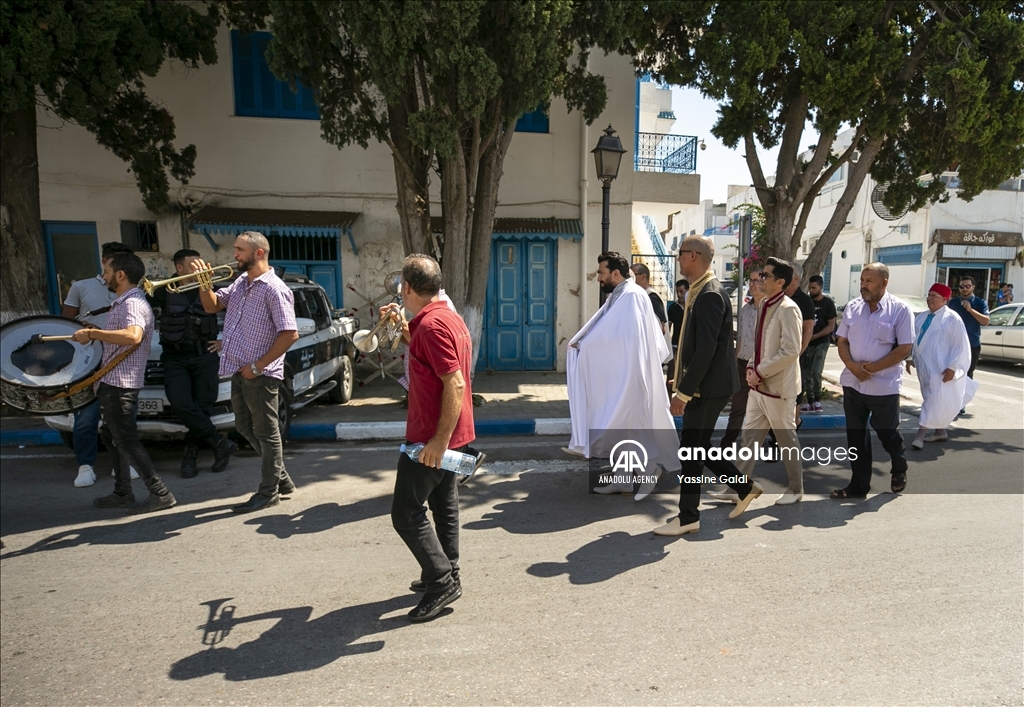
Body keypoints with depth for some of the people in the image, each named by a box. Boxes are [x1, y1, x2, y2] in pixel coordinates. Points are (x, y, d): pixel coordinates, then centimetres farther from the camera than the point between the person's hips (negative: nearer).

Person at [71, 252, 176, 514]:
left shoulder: (133, 303, -19)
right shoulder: (121, 302, 16)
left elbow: (133, 336, -39)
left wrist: (92, 333, -32)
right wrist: (93, 334, 16)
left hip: (121, 383, -11)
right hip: (113, 382, 11)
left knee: (126, 441, -8)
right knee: (112, 438, 17)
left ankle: (160, 494, -4)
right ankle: (122, 493, 27)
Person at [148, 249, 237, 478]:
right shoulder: (166, 291, 6)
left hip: (205, 356, 0)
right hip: (175, 358, 0)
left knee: (202, 407, -1)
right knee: (181, 404, -16)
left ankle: (190, 455, 14)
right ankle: (221, 444, -5)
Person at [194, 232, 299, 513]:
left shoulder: (274, 289, -15)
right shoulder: (240, 284, 11)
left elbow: (290, 334, -21)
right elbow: (213, 306, 21)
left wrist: (257, 366, -18)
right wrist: (204, 283, 1)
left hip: (260, 374, -9)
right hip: (239, 371, 9)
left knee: (266, 433, 3)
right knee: (246, 428, 17)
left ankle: (268, 492, 16)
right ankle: (282, 479, 30)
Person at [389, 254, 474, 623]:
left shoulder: (430, 324, -21)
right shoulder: (450, 316, 10)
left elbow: (455, 383, -27)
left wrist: (439, 439, -26)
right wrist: (405, 332, 17)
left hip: (431, 439, -10)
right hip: (450, 435, 10)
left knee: (405, 513, 0)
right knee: (444, 506, 19)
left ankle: (441, 581, 7)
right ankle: (447, 575, 31)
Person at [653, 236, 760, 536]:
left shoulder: (709, 294, -19)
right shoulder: (701, 291, 12)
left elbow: (706, 349, -24)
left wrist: (684, 391, -22)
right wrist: (682, 380, 19)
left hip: (708, 387, -10)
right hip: (702, 385, 10)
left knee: (691, 450, 0)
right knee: (697, 447, 17)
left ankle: (688, 518, 14)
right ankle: (745, 487, 32)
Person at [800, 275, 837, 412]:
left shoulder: (828, 303, -4)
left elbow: (831, 326, -6)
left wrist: (815, 336, -16)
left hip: (821, 343, -4)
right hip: (806, 343, 4)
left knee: (816, 372, -14)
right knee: (807, 373, 5)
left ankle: (817, 400, 4)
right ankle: (810, 402, 13)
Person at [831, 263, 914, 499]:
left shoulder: (900, 310, -8)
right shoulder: (852, 307, 5)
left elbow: (904, 349, -11)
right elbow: (842, 341, 6)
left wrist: (871, 368, -17)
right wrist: (852, 366, -11)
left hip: (884, 385, -4)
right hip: (853, 383, 4)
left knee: (887, 433, 11)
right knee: (855, 435, 9)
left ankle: (899, 471, 40)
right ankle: (859, 485, 21)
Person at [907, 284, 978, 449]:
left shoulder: (952, 319, -11)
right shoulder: (921, 317, 9)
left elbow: (961, 346, -12)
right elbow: (914, 339, 16)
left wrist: (952, 367, -17)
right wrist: (910, 358, 9)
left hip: (940, 370, -7)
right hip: (924, 367, 7)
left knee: (936, 401, -8)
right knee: (933, 400, 16)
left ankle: (920, 435, -10)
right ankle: (940, 432, 28)